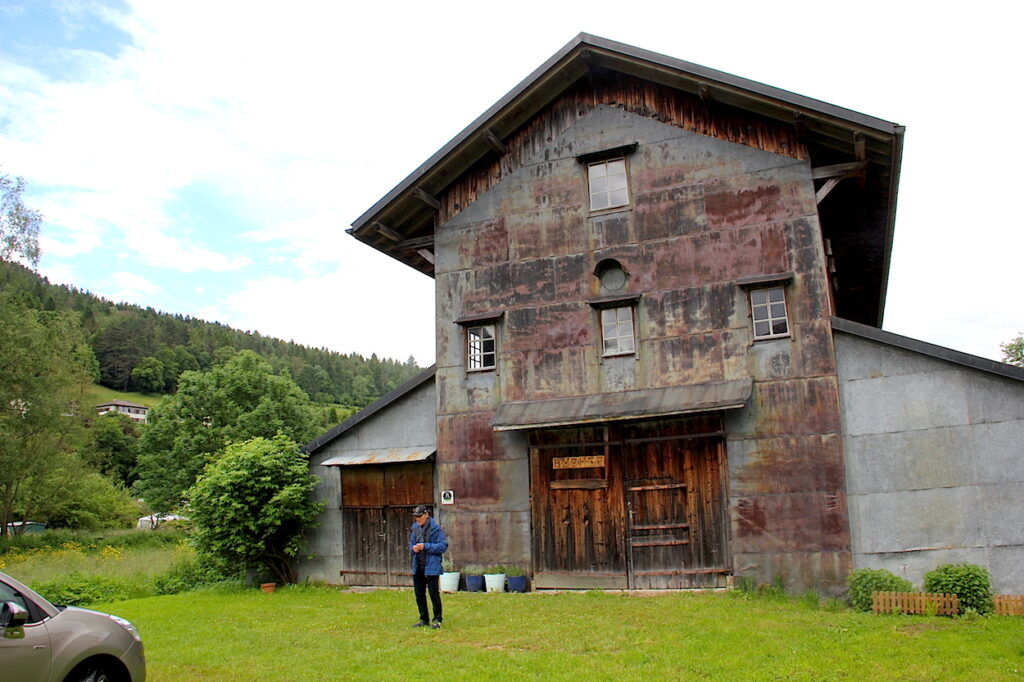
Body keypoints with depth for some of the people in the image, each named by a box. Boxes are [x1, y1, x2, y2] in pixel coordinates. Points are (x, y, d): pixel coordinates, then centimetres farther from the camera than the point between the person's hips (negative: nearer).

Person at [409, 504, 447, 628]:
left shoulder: (436, 528, -11)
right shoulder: (414, 528, 8)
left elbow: (443, 546, -14)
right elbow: (411, 544, 18)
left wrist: (426, 546, -20)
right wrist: (413, 548, -6)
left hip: (431, 566, -7)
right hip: (417, 566, 7)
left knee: (434, 593, -1)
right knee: (419, 594, 13)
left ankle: (437, 619, 13)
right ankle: (424, 619, 26)